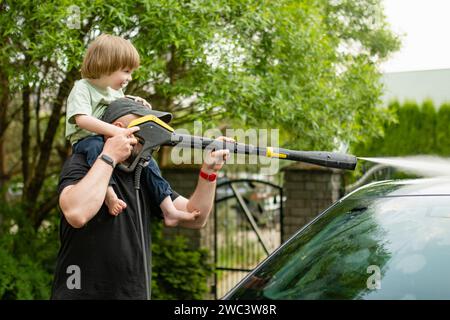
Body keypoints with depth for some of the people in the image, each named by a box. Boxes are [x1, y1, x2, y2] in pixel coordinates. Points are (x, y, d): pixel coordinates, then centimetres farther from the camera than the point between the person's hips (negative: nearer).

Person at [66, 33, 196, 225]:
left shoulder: (117, 92, 16)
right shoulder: (82, 88, -8)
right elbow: (82, 119, -25)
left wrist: (133, 103, 9)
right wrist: (114, 130, -35)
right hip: (86, 140, -7)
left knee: (145, 159, -10)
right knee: (96, 146, -40)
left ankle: (168, 209, -10)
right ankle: (109, 194, -49)